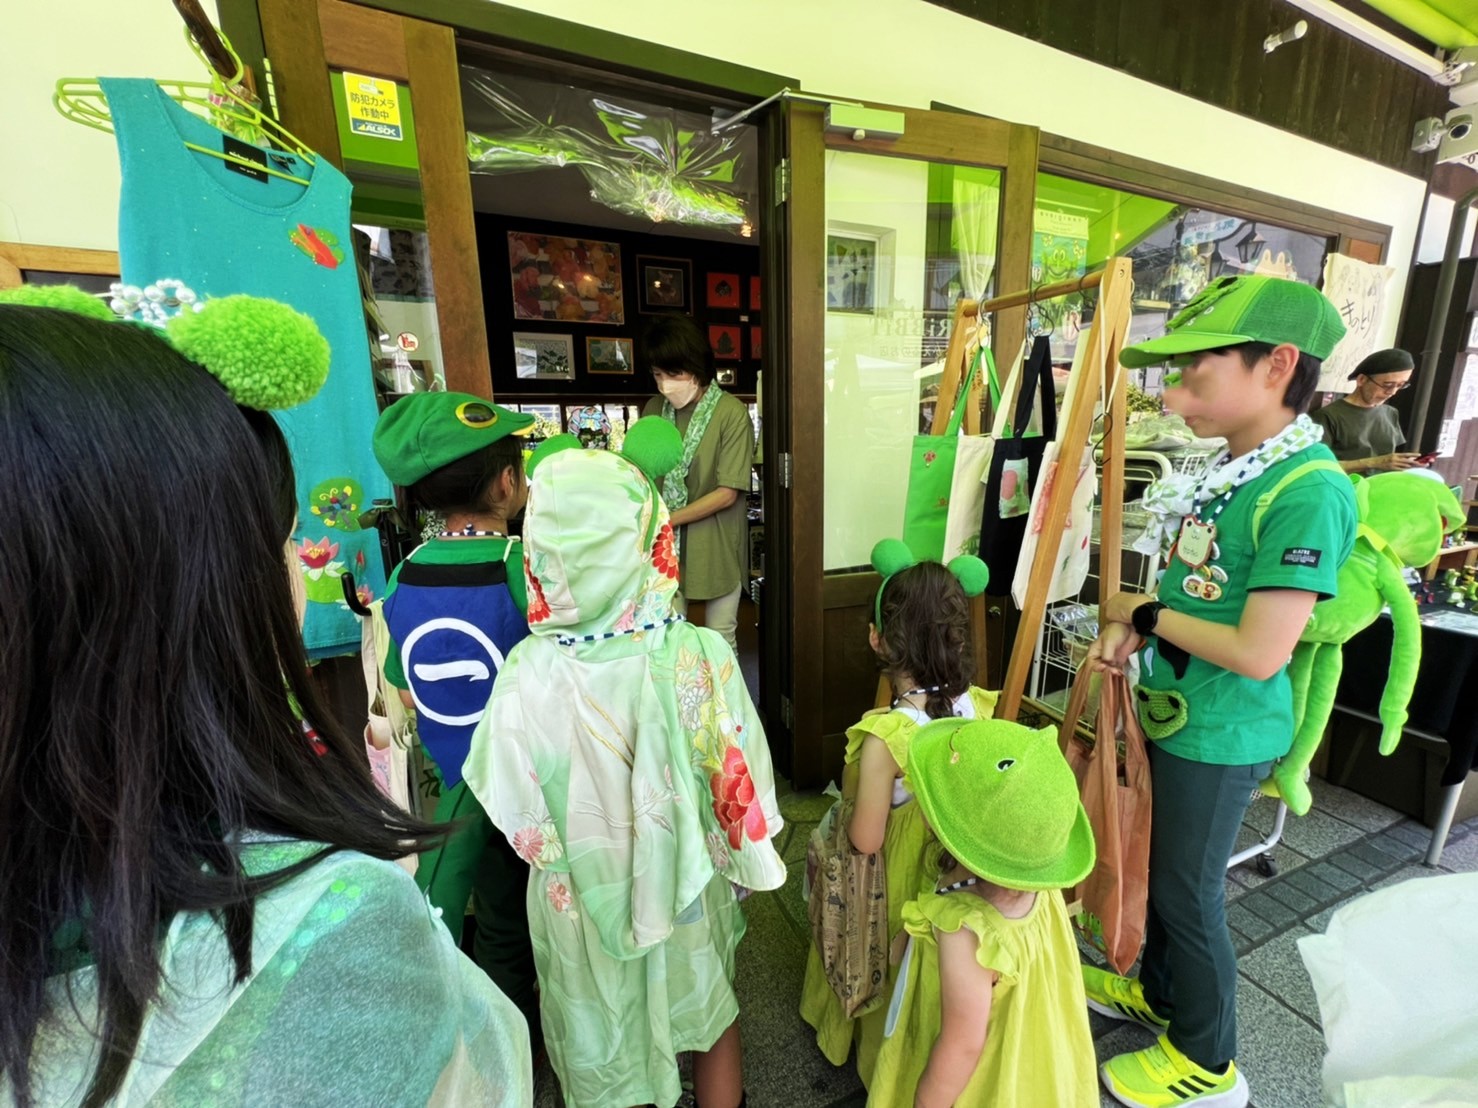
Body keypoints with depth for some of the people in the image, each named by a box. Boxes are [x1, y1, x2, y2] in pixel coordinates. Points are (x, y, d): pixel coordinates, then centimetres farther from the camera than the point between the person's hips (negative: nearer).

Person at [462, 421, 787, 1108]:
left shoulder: (530, 672, -29)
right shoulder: (701, 656, -29)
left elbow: (511, 809, -13)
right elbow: (742, 786, -16)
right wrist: (744, 860, 4)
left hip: (581, 897, 0)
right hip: (688, 888, 1)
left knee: (603, 1051, 30)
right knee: (709, 1014, 32)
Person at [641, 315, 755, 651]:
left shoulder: (731, 413, -15)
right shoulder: (654, 409, 1)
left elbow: (727, 493, -16)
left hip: (716, 548, -3)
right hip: (667, 548, 4)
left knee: (720, 640, 13)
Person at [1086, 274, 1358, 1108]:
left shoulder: (1308, 492, -24)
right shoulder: (1233, 472, 2)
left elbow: (1258, 653, -27)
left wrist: (1145, 612, -14)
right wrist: (1135, 632, -6)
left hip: (1223, 735, -8)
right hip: (1177, 714, 8)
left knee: (1191, 893, 12)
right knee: (1166, 869, 25)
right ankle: (1158, 992, 49)